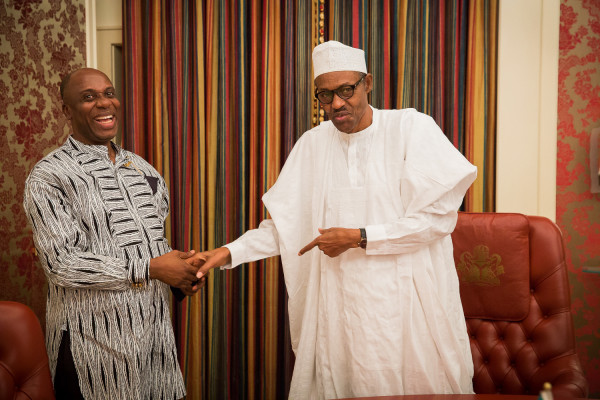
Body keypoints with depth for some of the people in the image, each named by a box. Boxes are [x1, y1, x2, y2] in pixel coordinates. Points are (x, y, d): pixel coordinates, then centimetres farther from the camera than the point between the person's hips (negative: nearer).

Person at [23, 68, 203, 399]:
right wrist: (151, 268, -19)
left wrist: (180, 272, -1)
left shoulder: (141, 168, 12)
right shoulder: (49, 176, -8)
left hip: (155, 331, 6)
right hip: (93, 341, -6)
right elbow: (62, 264, -17)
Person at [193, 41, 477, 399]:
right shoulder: (312, 145, 6)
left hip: (407, 299, -3)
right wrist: (229, 253, -6)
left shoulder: (411, 128, -5)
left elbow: (440, 216, -10)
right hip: (340, 307, 3)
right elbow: (285, 223, 8)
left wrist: (359, 238, -12)